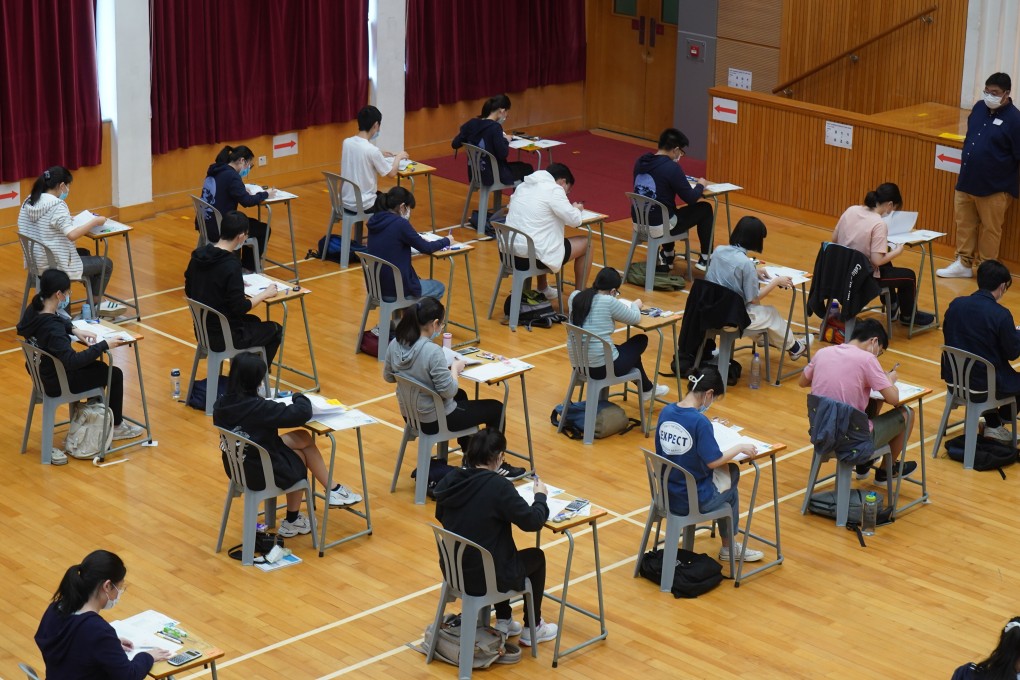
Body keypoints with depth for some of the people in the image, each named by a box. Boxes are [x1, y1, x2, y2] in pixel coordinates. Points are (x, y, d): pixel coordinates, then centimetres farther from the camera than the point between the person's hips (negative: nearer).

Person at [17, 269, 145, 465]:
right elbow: (72, 361, -36)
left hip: (42, 372, 9)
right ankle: (116, 426, 25)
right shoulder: (52, 329, -36)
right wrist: (104, 345, -32)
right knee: (115, 374, 7)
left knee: (98, 366, 27)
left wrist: (74, 330, 2)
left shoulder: (34, 309, -9)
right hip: (57, 383, -9)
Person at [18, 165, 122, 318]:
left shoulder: (29, 202, 3)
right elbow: (72, 235, -32)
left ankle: (92, 303, 35)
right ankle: (93, 306, 24)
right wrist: (95, 221, -21)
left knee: (84, 253, 32)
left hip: (37, 263, 9)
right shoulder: (57, 205, -23)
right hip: (56, 266, -9)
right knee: (106, 263, 10)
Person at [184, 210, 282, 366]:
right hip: (224, 337, -8)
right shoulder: (231, 266, -27)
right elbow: (240, 308, -22)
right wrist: (265, 294, -5)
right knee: (275, 330, 16)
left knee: (253, 321, 32)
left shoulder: (198, 255, -4)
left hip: (202, 331, 8)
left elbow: (189, 291, 9)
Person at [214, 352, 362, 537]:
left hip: (236, 469, 7)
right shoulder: (259, 408, -30)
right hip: (263, 474, -7)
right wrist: (300, 398, -3)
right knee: (300, 456, 24)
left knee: (303, 438, 18)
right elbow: (303, 413, -26)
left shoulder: (221, 405, -9)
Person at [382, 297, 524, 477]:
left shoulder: (395, 344, -8)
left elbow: (388, 377, 8)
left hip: (410, 415, 8)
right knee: (496, 408, 13)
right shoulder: (432, 351, -30)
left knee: (461, 395, 37)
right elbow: (449, 391, -26)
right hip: (435, 420, -8)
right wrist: (455, 368, -9)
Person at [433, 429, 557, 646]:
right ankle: (532, 629, 33)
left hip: (453, 571, 6)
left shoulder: (450, 481, -4)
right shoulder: (498, 485, -23)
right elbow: (532, 521, -17)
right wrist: (540, 496, 3)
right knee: (536, 557, 23)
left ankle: (503, 621, 40)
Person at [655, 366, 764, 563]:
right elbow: (713, 461, -22)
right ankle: (729, 548, 39)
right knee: (731, 475, 25)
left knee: (726, 472, 28)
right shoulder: (700, 421, -25)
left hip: (667, 493, 6)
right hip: (694, 500, -6)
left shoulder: (666, 412, -4)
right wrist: (740, 448, -6)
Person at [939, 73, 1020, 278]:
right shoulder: (979, 107, 5)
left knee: (990, 229, 6)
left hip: (994, 187, -6)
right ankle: (963, 263, 28)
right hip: (967, 182, 6)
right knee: (964, 223, 14)